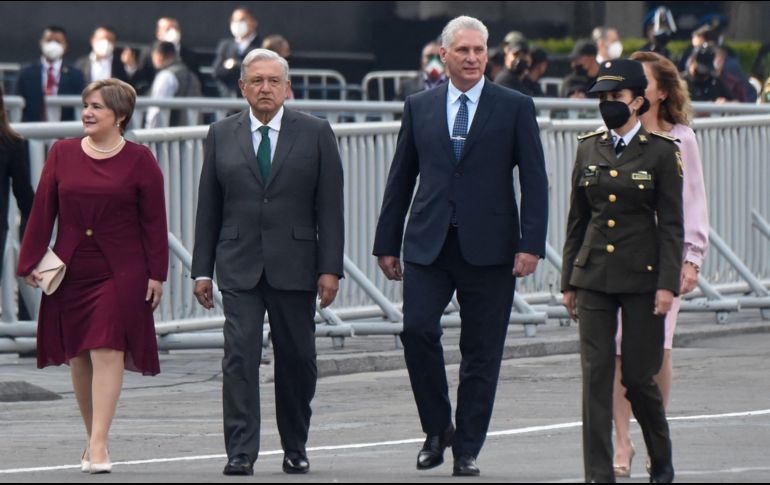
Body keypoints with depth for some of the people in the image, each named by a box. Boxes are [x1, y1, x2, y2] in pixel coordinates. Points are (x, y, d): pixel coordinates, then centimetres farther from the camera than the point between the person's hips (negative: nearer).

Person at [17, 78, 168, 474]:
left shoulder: (139, 160, -1)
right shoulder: (62, 154, 6)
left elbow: (154, 221, 0)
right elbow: (42, 211, 6)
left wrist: (156, 274, -3)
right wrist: (31, 262, 1)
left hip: (120, 274, -3)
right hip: (71, 273, 3)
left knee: (107, 351, -10)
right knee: (77, 355, 7)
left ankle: (98, 445, -12)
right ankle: (94, 435, 20)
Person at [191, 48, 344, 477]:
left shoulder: (316, 133, 4)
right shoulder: (222, 135, 9)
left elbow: (330, 206, 2)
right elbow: (209, 208, 10)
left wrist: (330, 267, -5)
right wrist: (203, 269, 5)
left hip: (294, 265, 0)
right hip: (240, 267, 0)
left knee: (297, 360, 5)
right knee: (240, 356, -10)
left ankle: (296, 449, 18)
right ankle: (241, 452, -10)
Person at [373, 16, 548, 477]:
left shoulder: (515, 107, 3)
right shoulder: (420, 107, 10)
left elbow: (534, 180, 0)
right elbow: (401, 179, 13)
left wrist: (531, 245, -9)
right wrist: (388, 243, 10)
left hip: (488, 248, -1)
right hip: (429, 244, 1)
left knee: (481, 352, 1)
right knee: (418, 329, -14)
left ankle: (467, 448, 10)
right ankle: (437, 429, 5)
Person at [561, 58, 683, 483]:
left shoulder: (661, 152, -3)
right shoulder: (588, 149, 7)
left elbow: (671, 225, -4)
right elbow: (577, 220, 12)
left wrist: (667, 284, -11)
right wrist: (569, 281, 10)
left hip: (641, 276, -3)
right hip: (594, 277, 3)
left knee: (638, 376, 1)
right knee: (595, 375, -4)